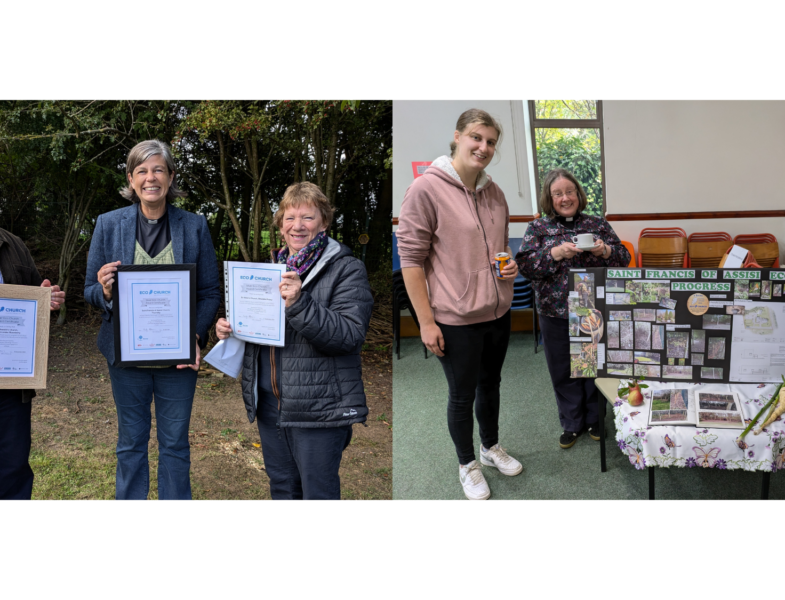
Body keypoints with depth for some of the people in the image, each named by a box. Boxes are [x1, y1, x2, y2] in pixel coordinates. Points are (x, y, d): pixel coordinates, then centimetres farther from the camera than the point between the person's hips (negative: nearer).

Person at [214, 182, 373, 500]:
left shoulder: (347, 270, -8)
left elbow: (349, 335, -21)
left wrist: (299, 303, -31)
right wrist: (229, 328, 3)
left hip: (318, 408, -6)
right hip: (268, 403, 7)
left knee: (318, 494, 3)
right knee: (282, 490, 20)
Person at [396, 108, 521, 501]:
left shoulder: (494, 192, 5)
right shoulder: (426, 189, -16)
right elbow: (410, 258, -15)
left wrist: (511, 267, -2)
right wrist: (426, 321, -16)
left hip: (497, 312, 6)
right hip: (456, 319, -6)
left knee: (490, 384, 23)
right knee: (462, 395, 11)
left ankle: (490, 447, 47)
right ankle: (467, 465, 34)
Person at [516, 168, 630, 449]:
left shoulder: (597, 224, 4)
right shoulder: (538, 228, 1)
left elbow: (624, 259, 3)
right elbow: (524, 264, -11)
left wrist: (606, 250, -17)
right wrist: (556, 253, -24)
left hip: (596, 310, 1)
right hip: (556, 313, 0)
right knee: (564, 372, 11)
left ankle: (594, 420, 31)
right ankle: (571, 424, 27)